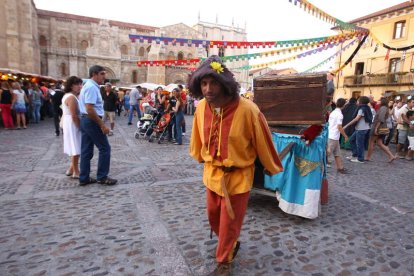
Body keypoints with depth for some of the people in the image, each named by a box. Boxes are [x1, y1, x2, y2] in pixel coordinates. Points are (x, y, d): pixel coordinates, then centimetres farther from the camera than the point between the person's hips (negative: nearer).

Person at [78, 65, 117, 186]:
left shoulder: (88, 85, 17)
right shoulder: (92, 87, -16)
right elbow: (90, 109, -25)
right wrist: (102, 125, -22)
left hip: (85, 120, 10)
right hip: (92, 121, -10)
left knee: (86, 150, 12)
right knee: (105, 148, -1)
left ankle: (84, 178, 18)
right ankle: (102, 177, 7)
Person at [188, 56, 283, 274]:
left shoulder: (247, 110, -25)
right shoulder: (201, 108, -9)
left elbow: (263, 142, -12)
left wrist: (271, 167, 1)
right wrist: (200, 157, 24)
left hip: (238, 176, -5)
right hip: (212, 173, 6)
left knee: (229, 223, 10)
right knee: (213, 217, 21)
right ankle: (231, 244, 51)